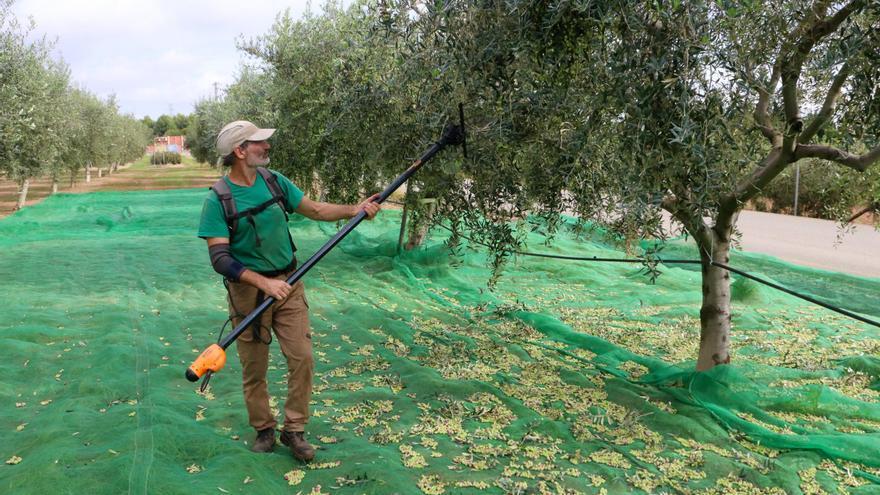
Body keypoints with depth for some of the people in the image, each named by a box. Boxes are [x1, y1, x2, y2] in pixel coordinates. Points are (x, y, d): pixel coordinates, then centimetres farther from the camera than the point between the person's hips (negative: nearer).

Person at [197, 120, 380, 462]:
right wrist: (264, 283, -30)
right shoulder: (218, 200, -15)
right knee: (254, 368, 9)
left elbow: (314, 209, 5)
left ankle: (294, 429, 18)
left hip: (288, 284, 4)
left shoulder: (274, 181, -1)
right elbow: (219, 258, -19)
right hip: (248, 290, -4)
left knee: (302, 358, 2)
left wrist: (353, 210, -10)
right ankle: (263, 429, 30)